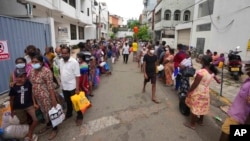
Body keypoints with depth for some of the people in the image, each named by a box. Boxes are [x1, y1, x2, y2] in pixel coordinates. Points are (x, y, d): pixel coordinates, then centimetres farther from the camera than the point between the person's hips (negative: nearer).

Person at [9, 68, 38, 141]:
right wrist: (12, 111, 5)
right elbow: (11, 99, -2)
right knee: (23, 123, 15)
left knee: (36, 120, -4)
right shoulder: (14, 87, -15)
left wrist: (34, 103, -1)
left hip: (29, 105, 1)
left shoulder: (28, 84, -13)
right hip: (18, 108, -1)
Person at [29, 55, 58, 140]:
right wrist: (32, 96, 13)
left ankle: (55, 129, 26)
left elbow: (50, 86, -22)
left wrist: (53, 99, -22)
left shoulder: (46, 71, -20)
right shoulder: (32, 71, 2)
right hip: (37, 96, 7)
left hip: (46, 96, -7)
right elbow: (30, 84, 12)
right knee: (44, 111, 23)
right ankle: (48, 125, 45)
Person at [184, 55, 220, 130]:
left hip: (197, 93, -8)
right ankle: (200, 121, 43)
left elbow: (195, 84, -24)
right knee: (202, 107, 24)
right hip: (205, 92, 8)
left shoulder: (201, 72, -27)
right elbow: (214, 76, 22)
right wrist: (217, 80, 44)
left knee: (194, 108, 6)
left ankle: (192, 124, 21)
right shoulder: (212, 72, -2)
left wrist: (189, 91, -10)